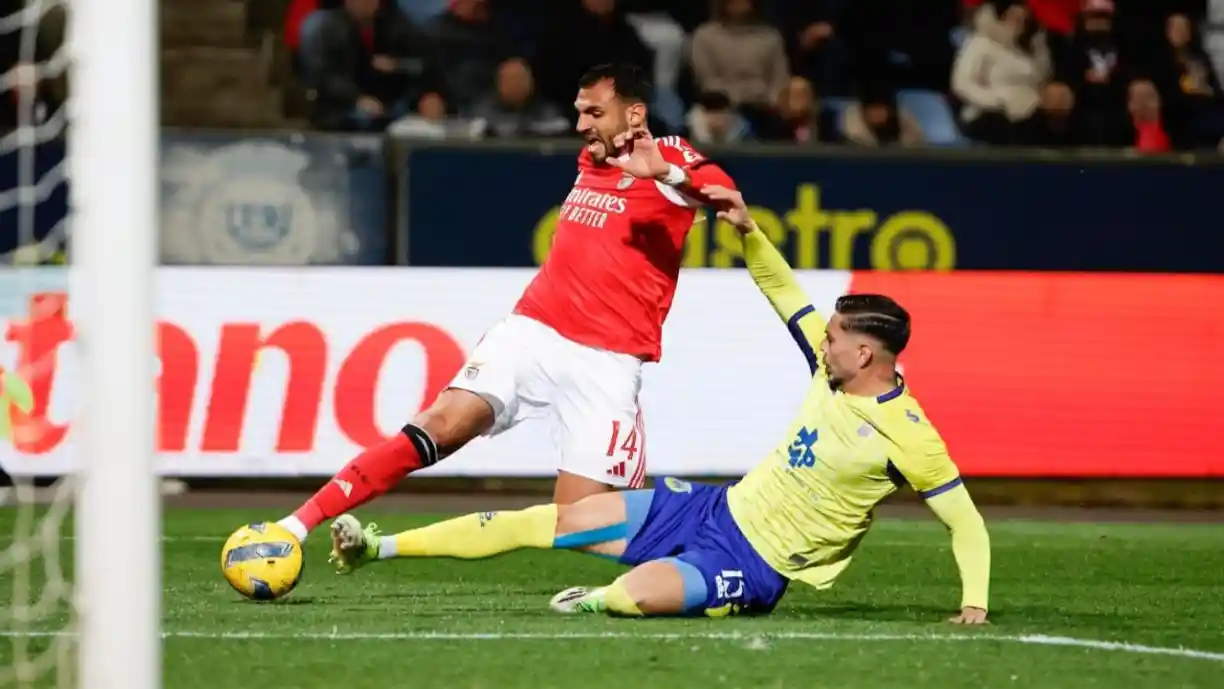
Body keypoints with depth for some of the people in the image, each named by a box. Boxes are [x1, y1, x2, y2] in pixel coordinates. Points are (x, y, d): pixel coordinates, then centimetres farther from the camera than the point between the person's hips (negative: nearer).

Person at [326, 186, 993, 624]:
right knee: (558, 520, 1)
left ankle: (596, 601, 0)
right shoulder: (835, 369, 1)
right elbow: (782, 292, 10)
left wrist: (974, 604, -26)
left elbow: (967, 522, -16)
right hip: (718, 507, 7)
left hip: (751, 569, -7)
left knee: (641, 591, -37)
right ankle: (381, 546, 6)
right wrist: (748, 230, -5)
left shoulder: (905, 434, -19)